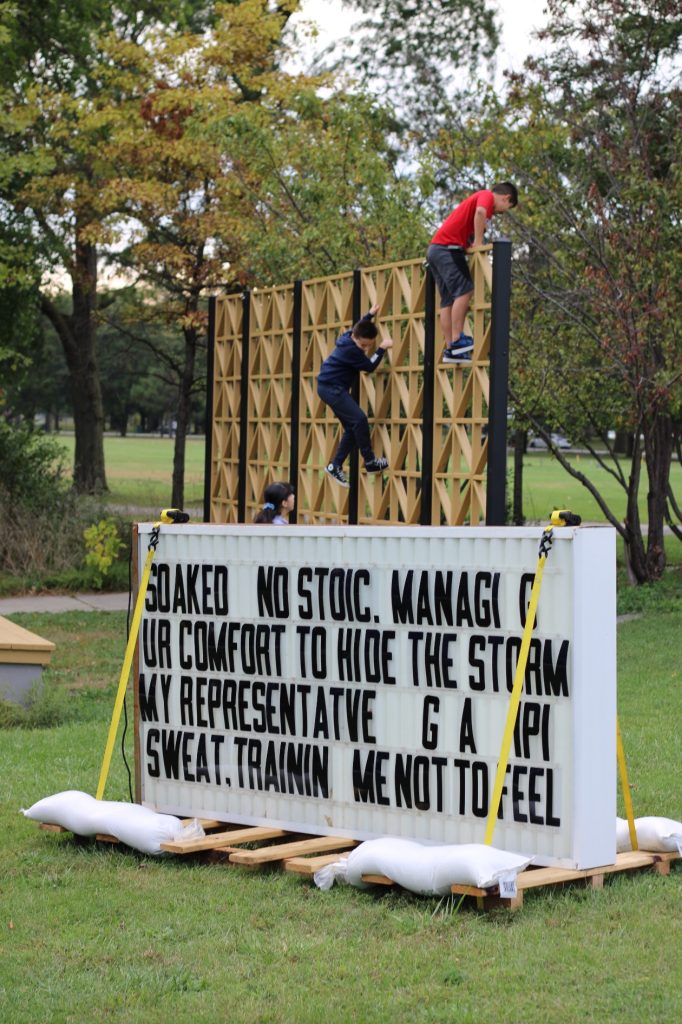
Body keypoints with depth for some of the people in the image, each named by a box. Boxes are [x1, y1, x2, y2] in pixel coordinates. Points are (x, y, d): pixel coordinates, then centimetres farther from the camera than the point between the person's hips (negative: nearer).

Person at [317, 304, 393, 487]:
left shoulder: (349, 337, 4)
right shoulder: (350, 349, -23)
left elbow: (360, 328, 30)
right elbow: (370, 367, -15)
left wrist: (370, 315, 38)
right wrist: (382, 349, -10)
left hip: (333, 388, 10)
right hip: (331, 388, -10)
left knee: (352, 428, 7)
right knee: (359, 419, -18)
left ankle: (335, 466, 11)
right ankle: (370, 462, -12)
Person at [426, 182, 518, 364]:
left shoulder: (479, 197, 27)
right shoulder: (487, 196, -2)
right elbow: (480, 212, -23)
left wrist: (473, 245, 12)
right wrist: (478, 243, -18)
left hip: (436, 249, 10)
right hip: (448, 247, -10)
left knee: (449, 300, 6)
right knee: (464, 289, -14)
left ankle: (451, 349, 4)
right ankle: (457, 341, -19)